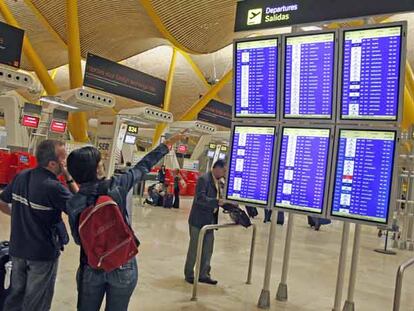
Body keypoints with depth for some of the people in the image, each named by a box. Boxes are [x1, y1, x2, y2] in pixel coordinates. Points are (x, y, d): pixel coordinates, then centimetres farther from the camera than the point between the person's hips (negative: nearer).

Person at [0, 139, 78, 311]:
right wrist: (69, 178, -17)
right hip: (43, 252, -6)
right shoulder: (53, 187, -26)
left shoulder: (21, 176, -4)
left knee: (16, 294, 23)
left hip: (18, 248, 7)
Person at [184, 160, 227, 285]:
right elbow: (200, 198, -26)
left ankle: (203, 274, 24)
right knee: (194, 248, 4)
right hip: (198, 220, -8)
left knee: (208, 250, 12)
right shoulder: (204, 179, -16)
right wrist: (217, 202, -33)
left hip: (210, 221, 8)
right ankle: (189, 274, 18)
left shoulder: (217, 182, 12)